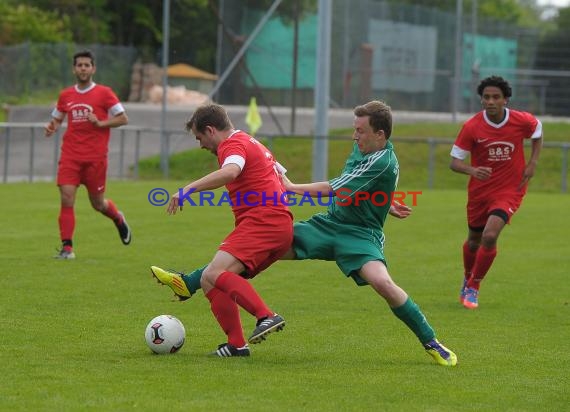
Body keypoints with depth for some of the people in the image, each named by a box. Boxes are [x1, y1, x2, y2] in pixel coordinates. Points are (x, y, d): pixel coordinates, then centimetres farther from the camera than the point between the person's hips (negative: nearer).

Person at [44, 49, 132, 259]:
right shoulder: (65, 95, 9)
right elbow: (57, 118, 23)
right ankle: (67, 248, -8)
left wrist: (100, 123, -16)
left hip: (95, 157, -2)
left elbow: (123, 118, -2)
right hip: (70, 155, 2)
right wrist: (51, 126, 0)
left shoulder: (104, 93, -1)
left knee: (97, 203, 7)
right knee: (66, 199, -11)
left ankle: (118, 219, 41)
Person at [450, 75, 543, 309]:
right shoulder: (471, 127, -16)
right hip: (479, 191, 2)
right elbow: (454, 162, -14)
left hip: (509, 190, -1)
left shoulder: (523, 121, -14)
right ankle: (468, 279, 48)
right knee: (474, 240, 16)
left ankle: (473, 288, -2)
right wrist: (471, 171, -36)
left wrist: (532, 163, -2)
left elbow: (537, 131, 11)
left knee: (490, 237, -20)